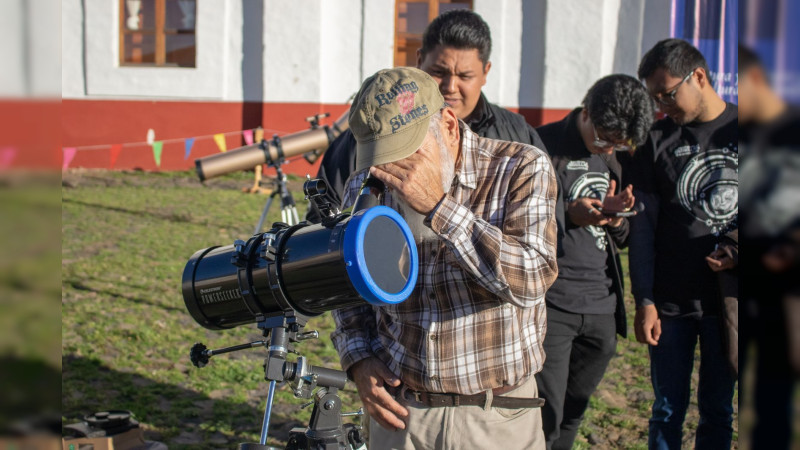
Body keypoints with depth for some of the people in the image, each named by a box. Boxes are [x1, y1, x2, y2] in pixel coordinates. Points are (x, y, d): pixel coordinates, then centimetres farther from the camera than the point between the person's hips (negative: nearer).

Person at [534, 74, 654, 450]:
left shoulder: (613, 159, 14)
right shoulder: (544, 145, -6)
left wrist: (616, 218, -3)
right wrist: (568, 215, -21)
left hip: (602, 307, 6)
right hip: (551, 305, -6)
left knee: (572, 416, 13)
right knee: (545, 418, -7)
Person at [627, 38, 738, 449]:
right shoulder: (657, 141, 2)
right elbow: (643, 227, 1)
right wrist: (644, 300, -4)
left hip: (728, 300, 0)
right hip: (672, 303, 0)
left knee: (718, 412, 10)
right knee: (668, 410, 7)